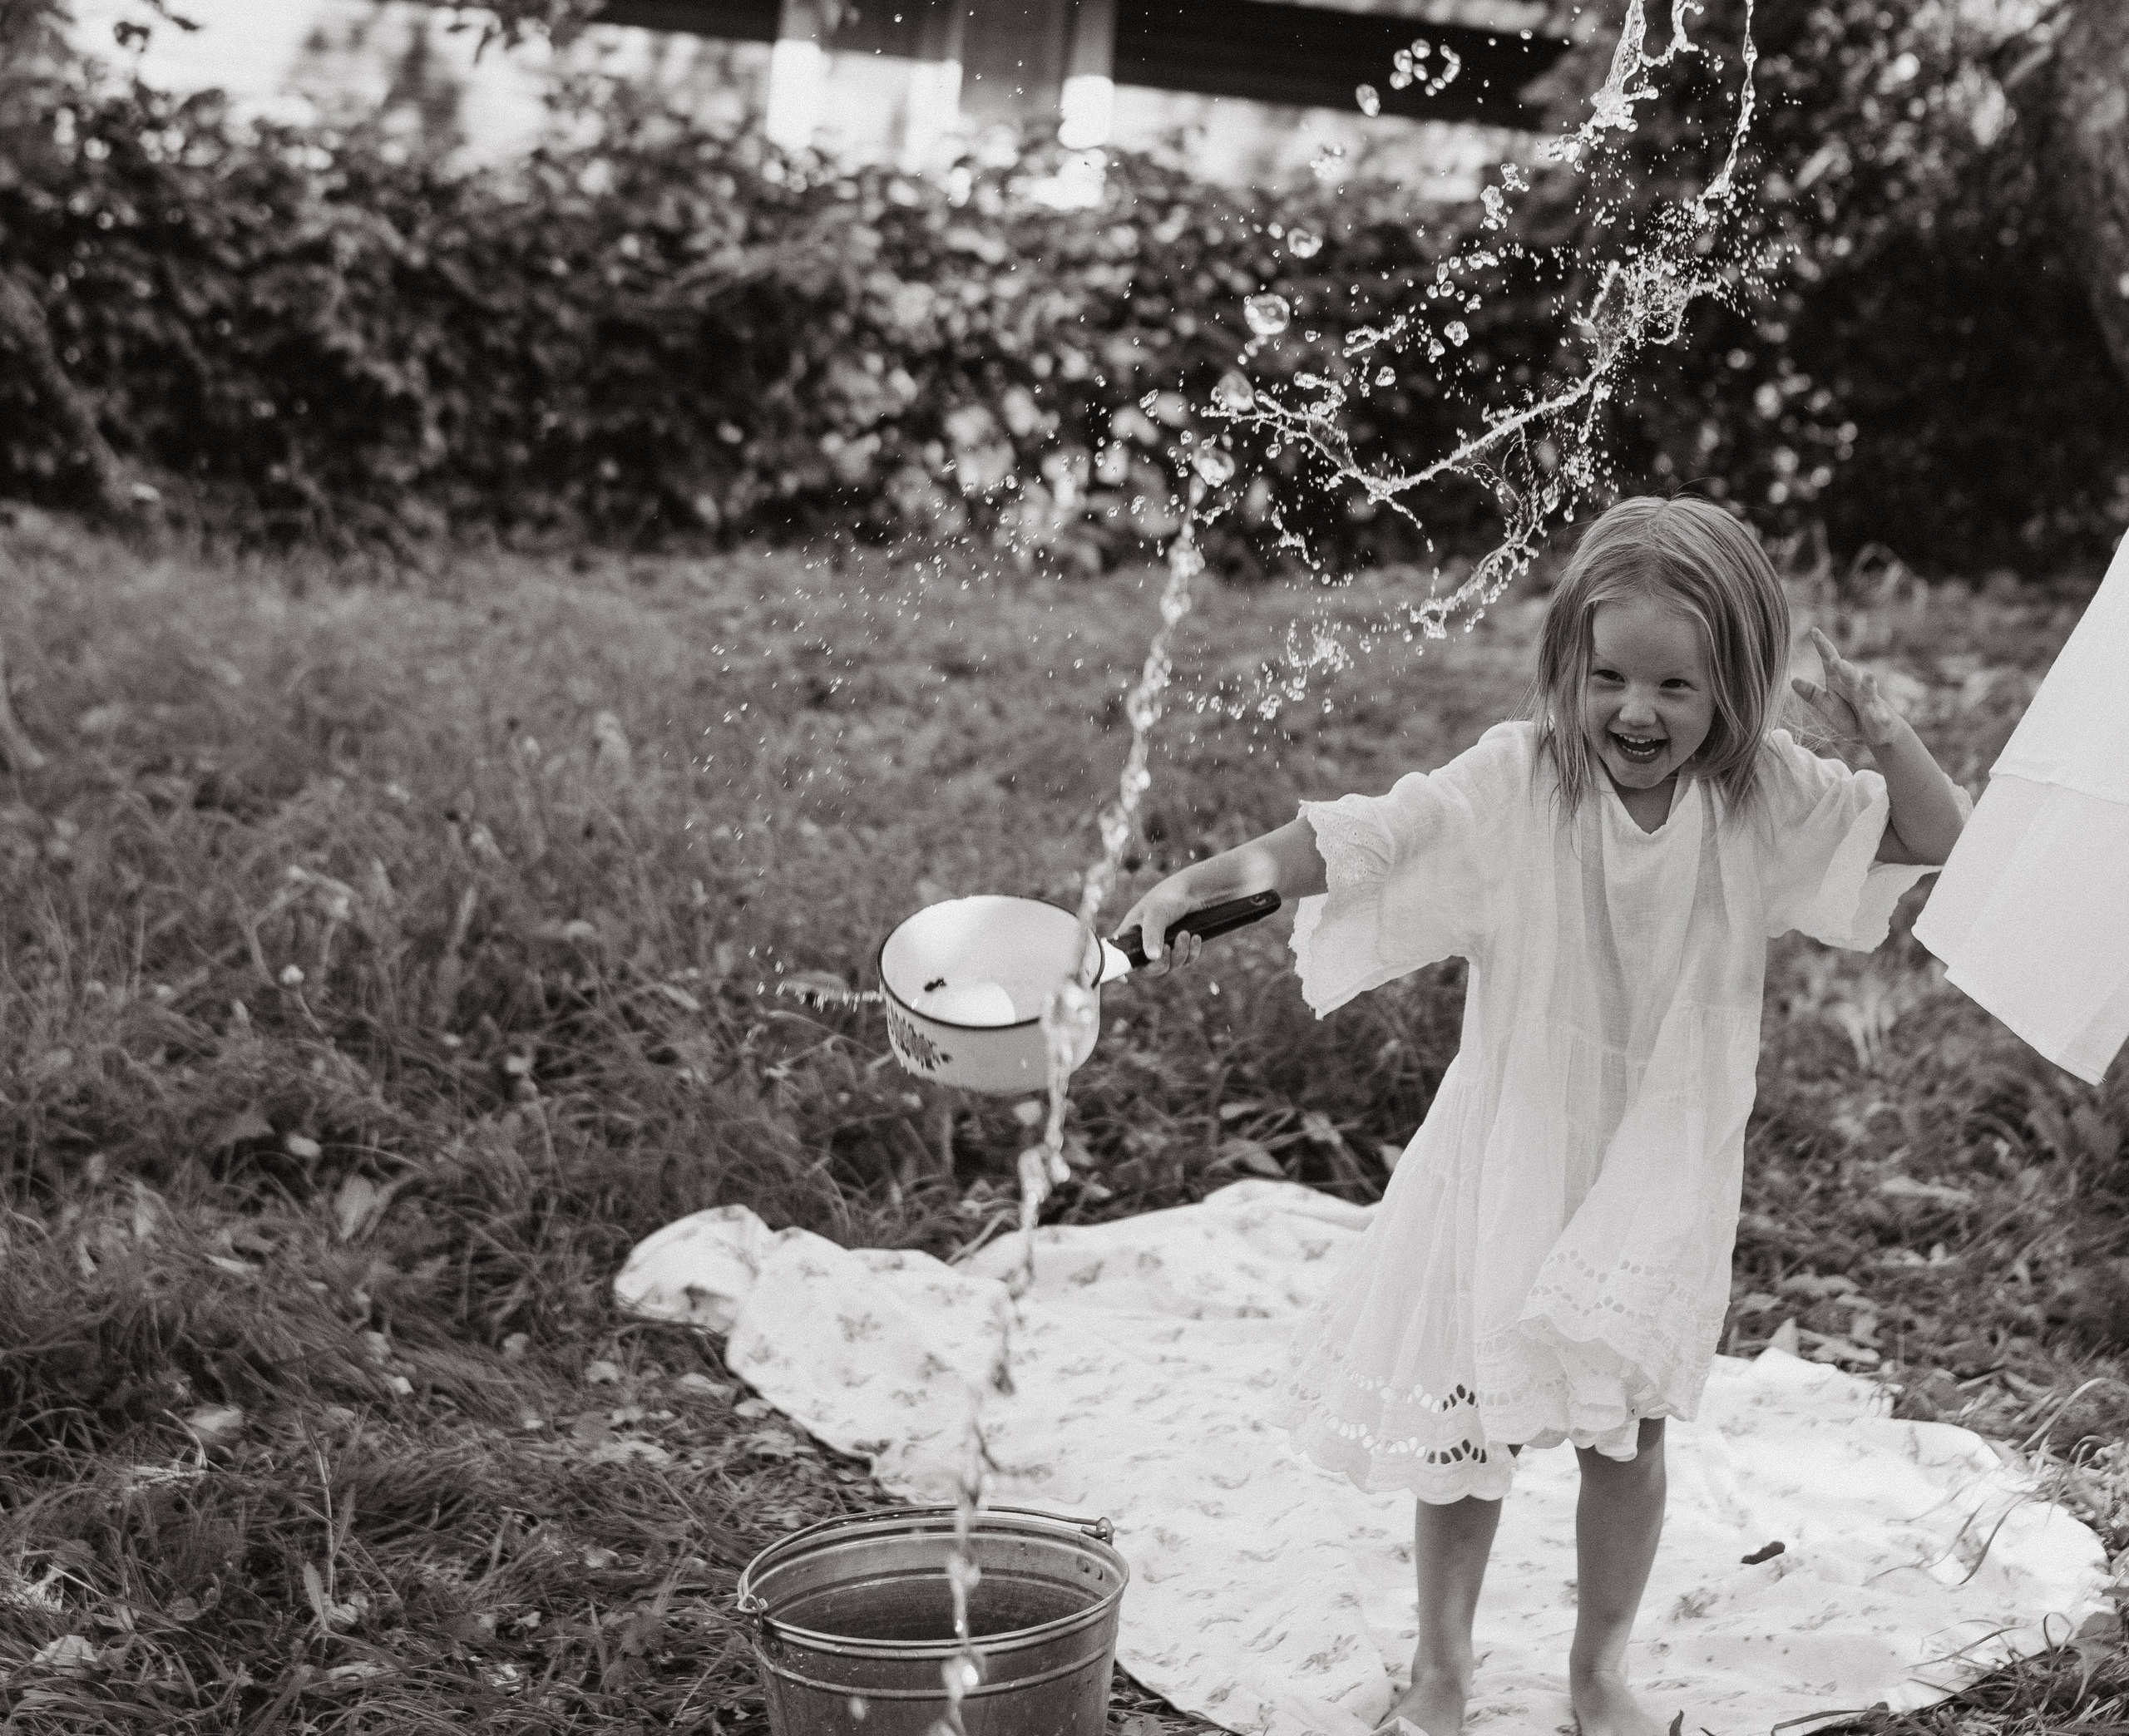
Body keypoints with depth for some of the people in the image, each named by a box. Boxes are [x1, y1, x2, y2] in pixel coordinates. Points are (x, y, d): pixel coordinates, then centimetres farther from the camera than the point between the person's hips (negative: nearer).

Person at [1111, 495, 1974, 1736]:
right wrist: (1203, 880, -36)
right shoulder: (1514, 782, -17)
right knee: (1470, 1425, 9)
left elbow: (1943, 841, -9)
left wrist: (1887, 739, -27)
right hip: (1512, 1155, -1)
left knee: (1628, 1431, 9)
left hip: (1662, 1176, 1)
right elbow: (1355, 840, -23)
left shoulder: (1768, 798, -11)